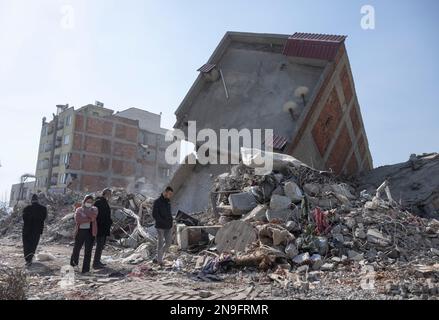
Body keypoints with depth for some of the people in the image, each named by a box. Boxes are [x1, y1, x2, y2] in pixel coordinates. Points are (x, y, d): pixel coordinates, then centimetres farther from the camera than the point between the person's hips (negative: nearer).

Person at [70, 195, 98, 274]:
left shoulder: (94, 209, 6)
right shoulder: (79, 210, 6)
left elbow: (93, 216, -17)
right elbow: (77, 219, -12)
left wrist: (85, 210, -10)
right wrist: (89, 219, -15)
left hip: (90, 232, -1)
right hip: (80, 231, 1)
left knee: (88, 251, -3)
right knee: (77, 248, 13)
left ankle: (86, 268, 5)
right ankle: (74, 262, 41)